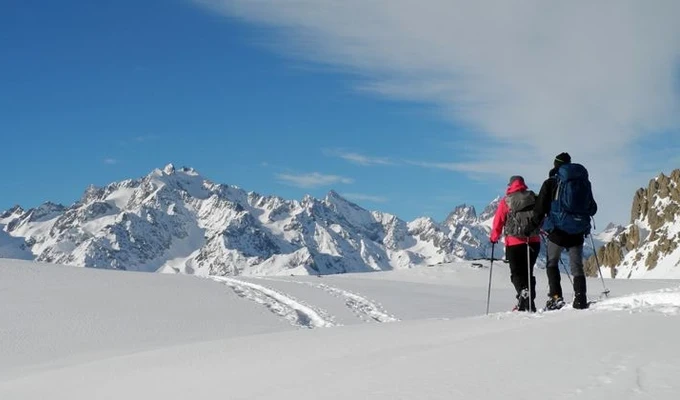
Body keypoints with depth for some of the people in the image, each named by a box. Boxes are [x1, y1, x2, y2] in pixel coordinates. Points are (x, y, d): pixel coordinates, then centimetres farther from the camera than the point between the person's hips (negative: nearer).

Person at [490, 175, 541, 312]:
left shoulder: (506, 201, -2)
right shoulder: (534, 198, 7)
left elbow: (498, 222, -1)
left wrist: (493, 238, 13)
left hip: (514, 243, -3)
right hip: (534, 242, 3)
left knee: (517, 273, 2)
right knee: (528, 272, 14)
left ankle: (523, 292, -27)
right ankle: (529, 304, 11)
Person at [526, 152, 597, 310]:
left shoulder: (551, 183, -2)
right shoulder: (584, 182, 10)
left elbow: (540, 208, -5)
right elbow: (592, 208, 16)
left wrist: (532, 226, 6)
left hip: (558, 230, -3)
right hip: (578, 232, 3)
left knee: (552, 263, 11)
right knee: (577, 266, 9)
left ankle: (555, 297, -3)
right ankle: (581, 300, -2)